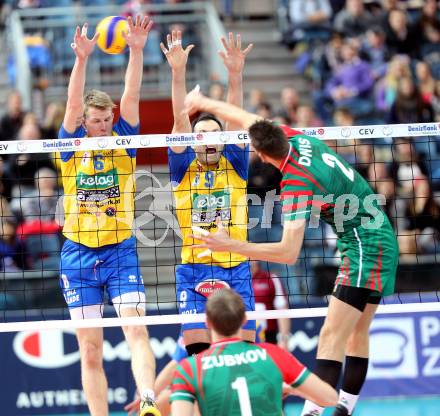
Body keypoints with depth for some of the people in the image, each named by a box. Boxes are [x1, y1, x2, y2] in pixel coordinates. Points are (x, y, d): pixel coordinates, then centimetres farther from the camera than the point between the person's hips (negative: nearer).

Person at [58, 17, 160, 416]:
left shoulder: (123, 141, 2)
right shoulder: (72, 147, 0)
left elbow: (131, 97, -10)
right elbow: (74, 103, -15)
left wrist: (136, 51, -25)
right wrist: (82, 58, -30)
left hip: (121, 251, 0)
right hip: (78, 254, 0)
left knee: (136, 329, -17)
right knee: (90, 349, 2)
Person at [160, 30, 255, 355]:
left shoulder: (234, 165, 8)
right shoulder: (184, 167, 6)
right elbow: (180, 120, -6)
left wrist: (235, 74, -20)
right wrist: (178, 72, -19)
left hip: (236, 270, 1)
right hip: (193, 272, -1)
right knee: (198, 353, -8)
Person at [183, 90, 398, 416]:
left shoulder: (297, 184, -24)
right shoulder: (298, 139, -1)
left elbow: (289, 253, -28)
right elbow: (250, 120, 17)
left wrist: (232, 246, -26)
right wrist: (204, 103, 27)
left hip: (364, 250, -10)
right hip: (383, 243, 10)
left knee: (332, 336, -17)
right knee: (357, 333, 14)